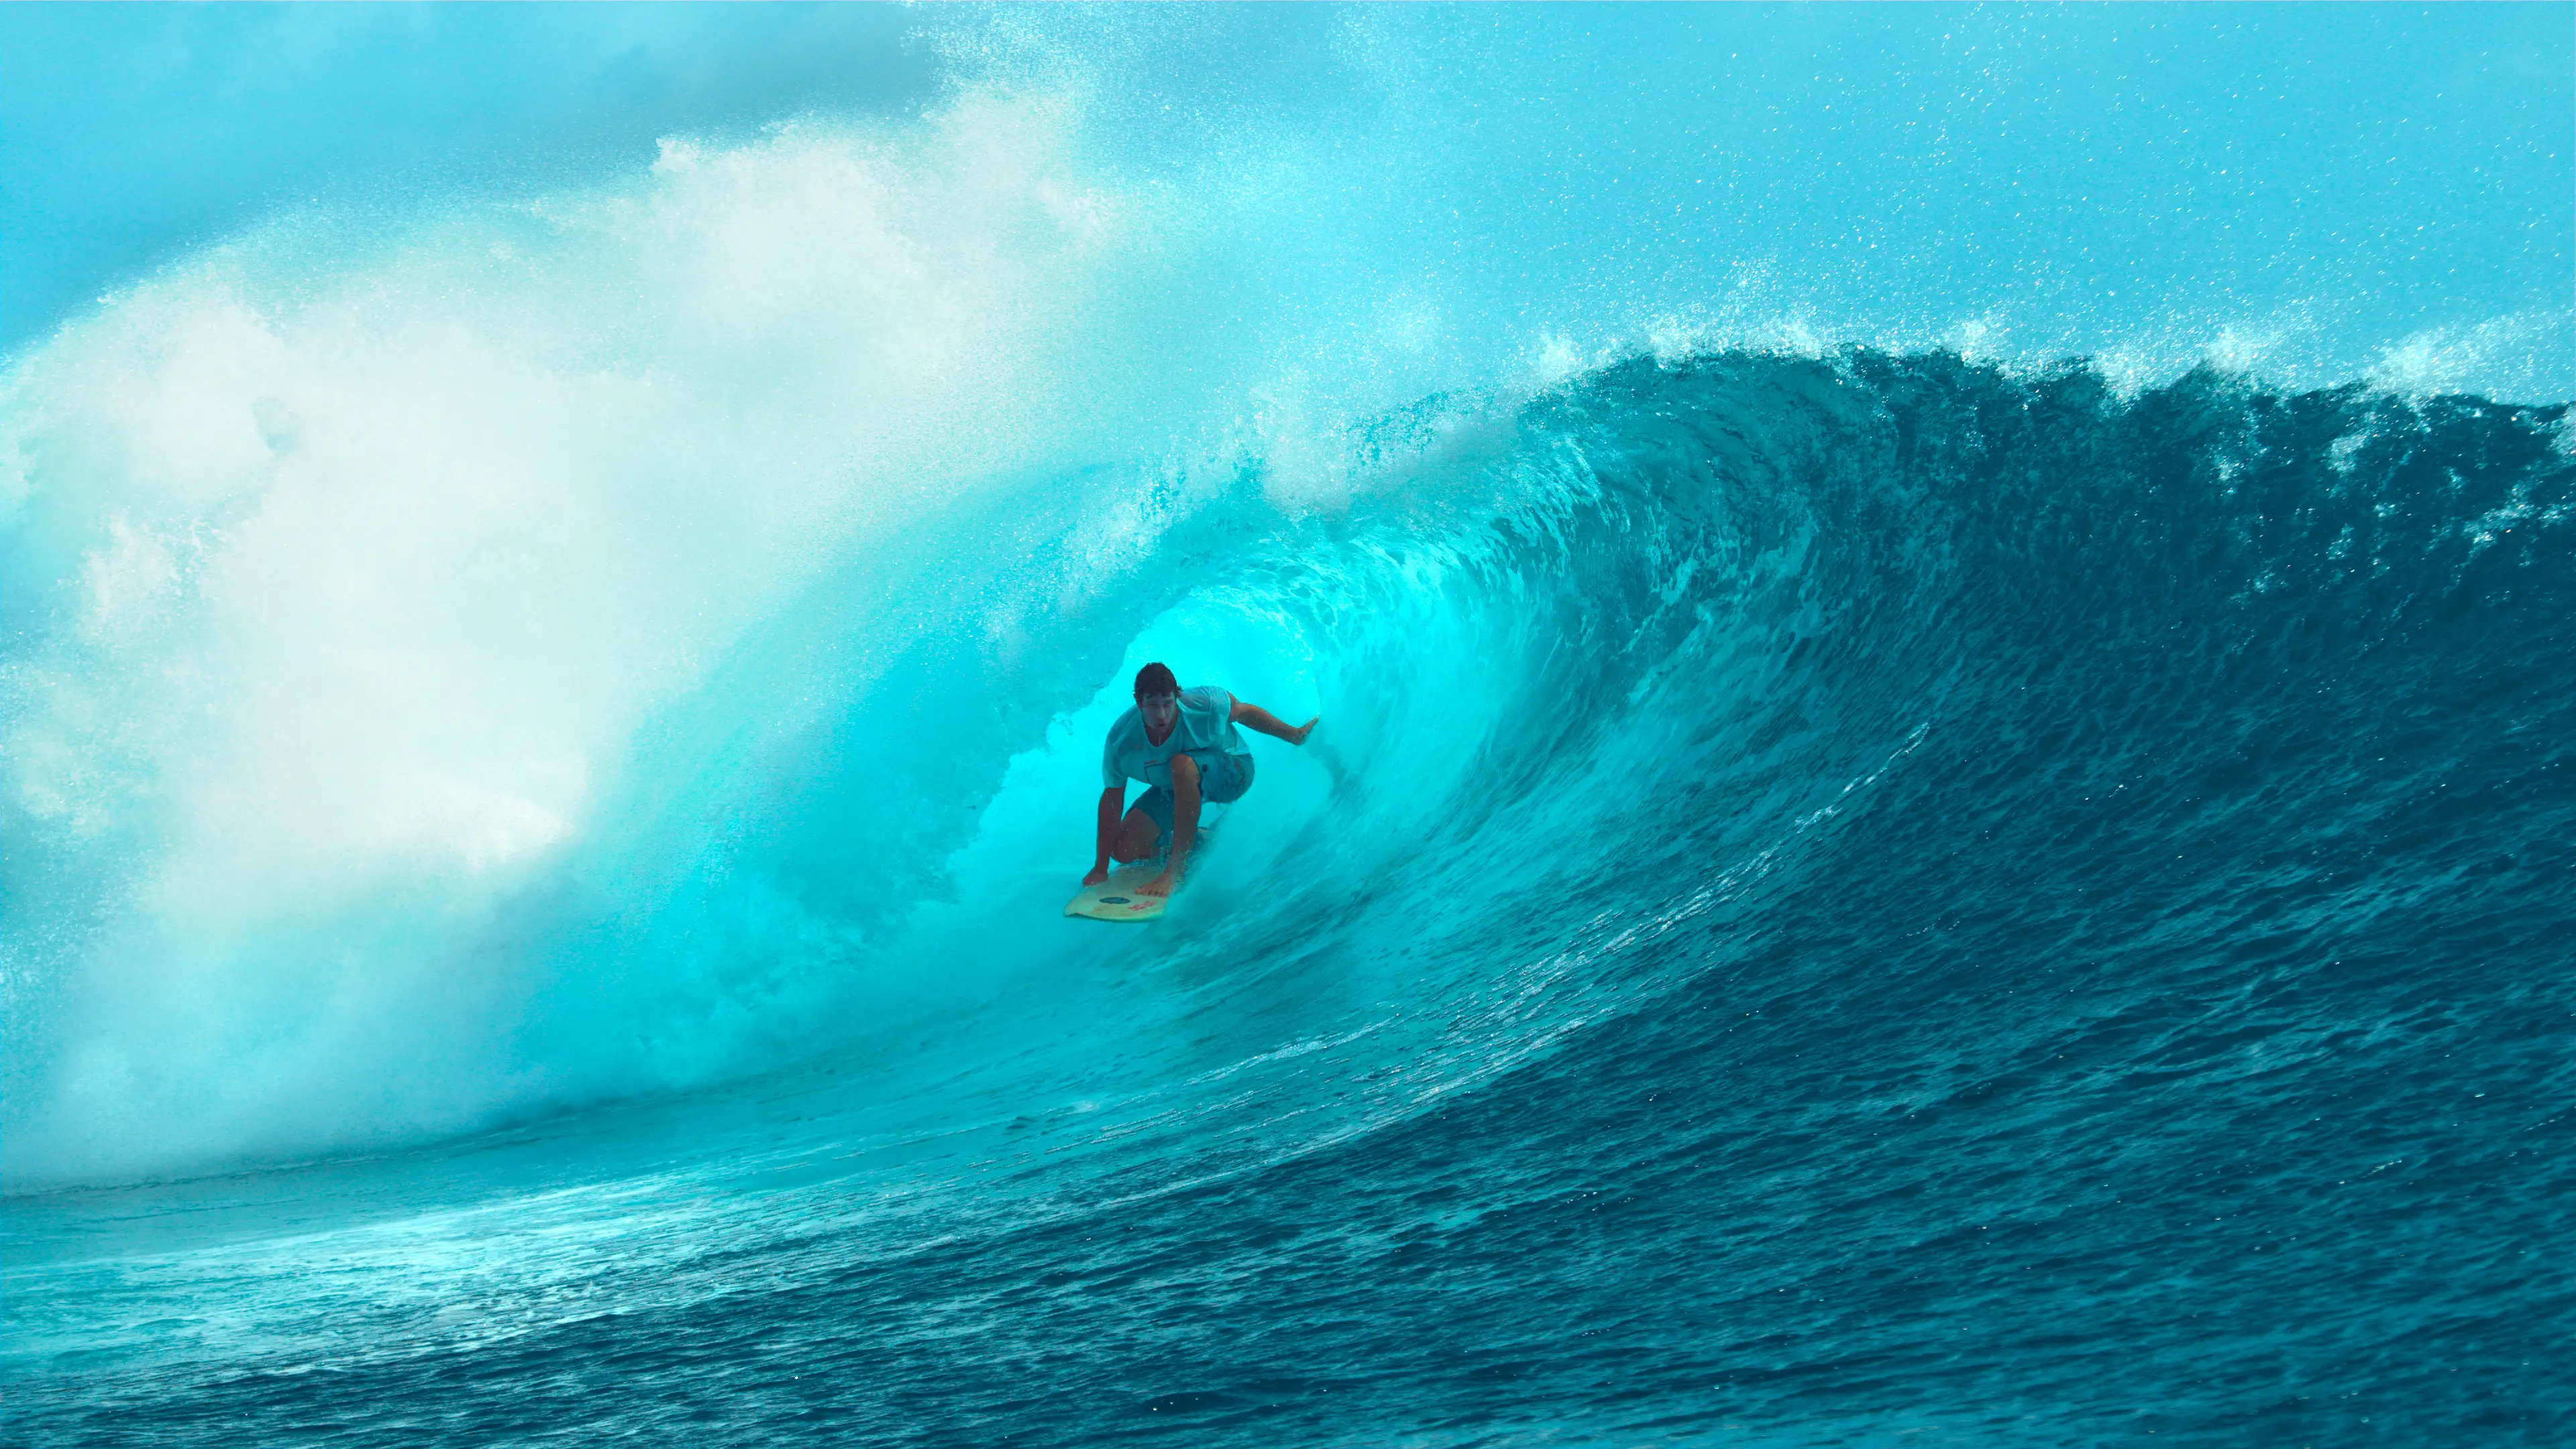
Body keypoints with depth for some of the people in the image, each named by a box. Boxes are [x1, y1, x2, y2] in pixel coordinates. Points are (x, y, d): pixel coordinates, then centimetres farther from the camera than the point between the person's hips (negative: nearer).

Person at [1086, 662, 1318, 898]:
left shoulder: (1204, 704, -32)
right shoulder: (1121, 739, -26)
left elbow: (1244, 712, -11)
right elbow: (1112, 799, -19)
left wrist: (1293, 735, 2)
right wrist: (1100, 869, -16)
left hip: (1231, 773, -4)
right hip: (1172, 790, 4)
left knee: (1182, 764, -38)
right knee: (1123, 851, -5)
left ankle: (1175, 870, -35)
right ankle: (1194, 842, 26)